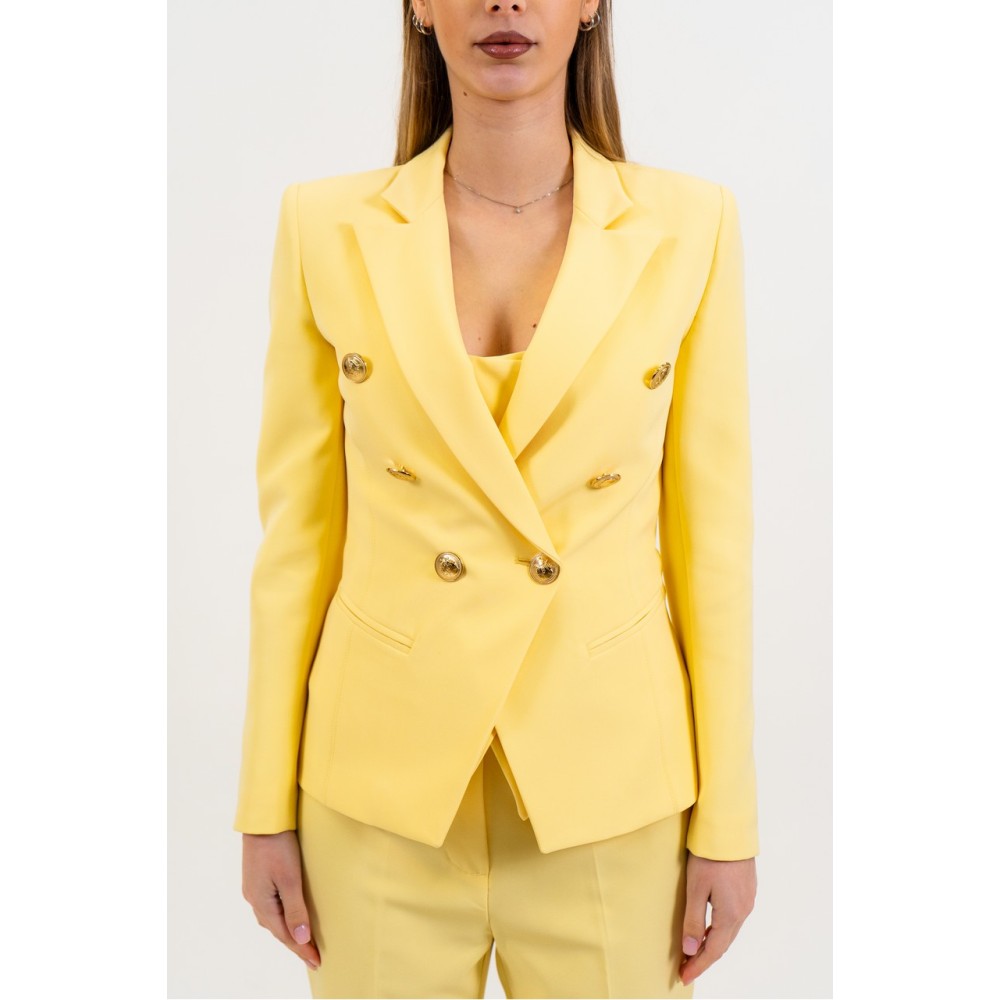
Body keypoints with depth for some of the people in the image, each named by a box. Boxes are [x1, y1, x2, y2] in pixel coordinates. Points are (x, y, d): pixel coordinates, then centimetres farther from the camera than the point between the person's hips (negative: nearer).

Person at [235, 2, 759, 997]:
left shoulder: (688, 225, -4)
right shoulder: (328, 226, -3)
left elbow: (712, 533, -2)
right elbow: (298, 531, 0)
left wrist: (726, 820, 0)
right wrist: (267, 804, 2)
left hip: (607, 790, 0)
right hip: (382, 800, 1)